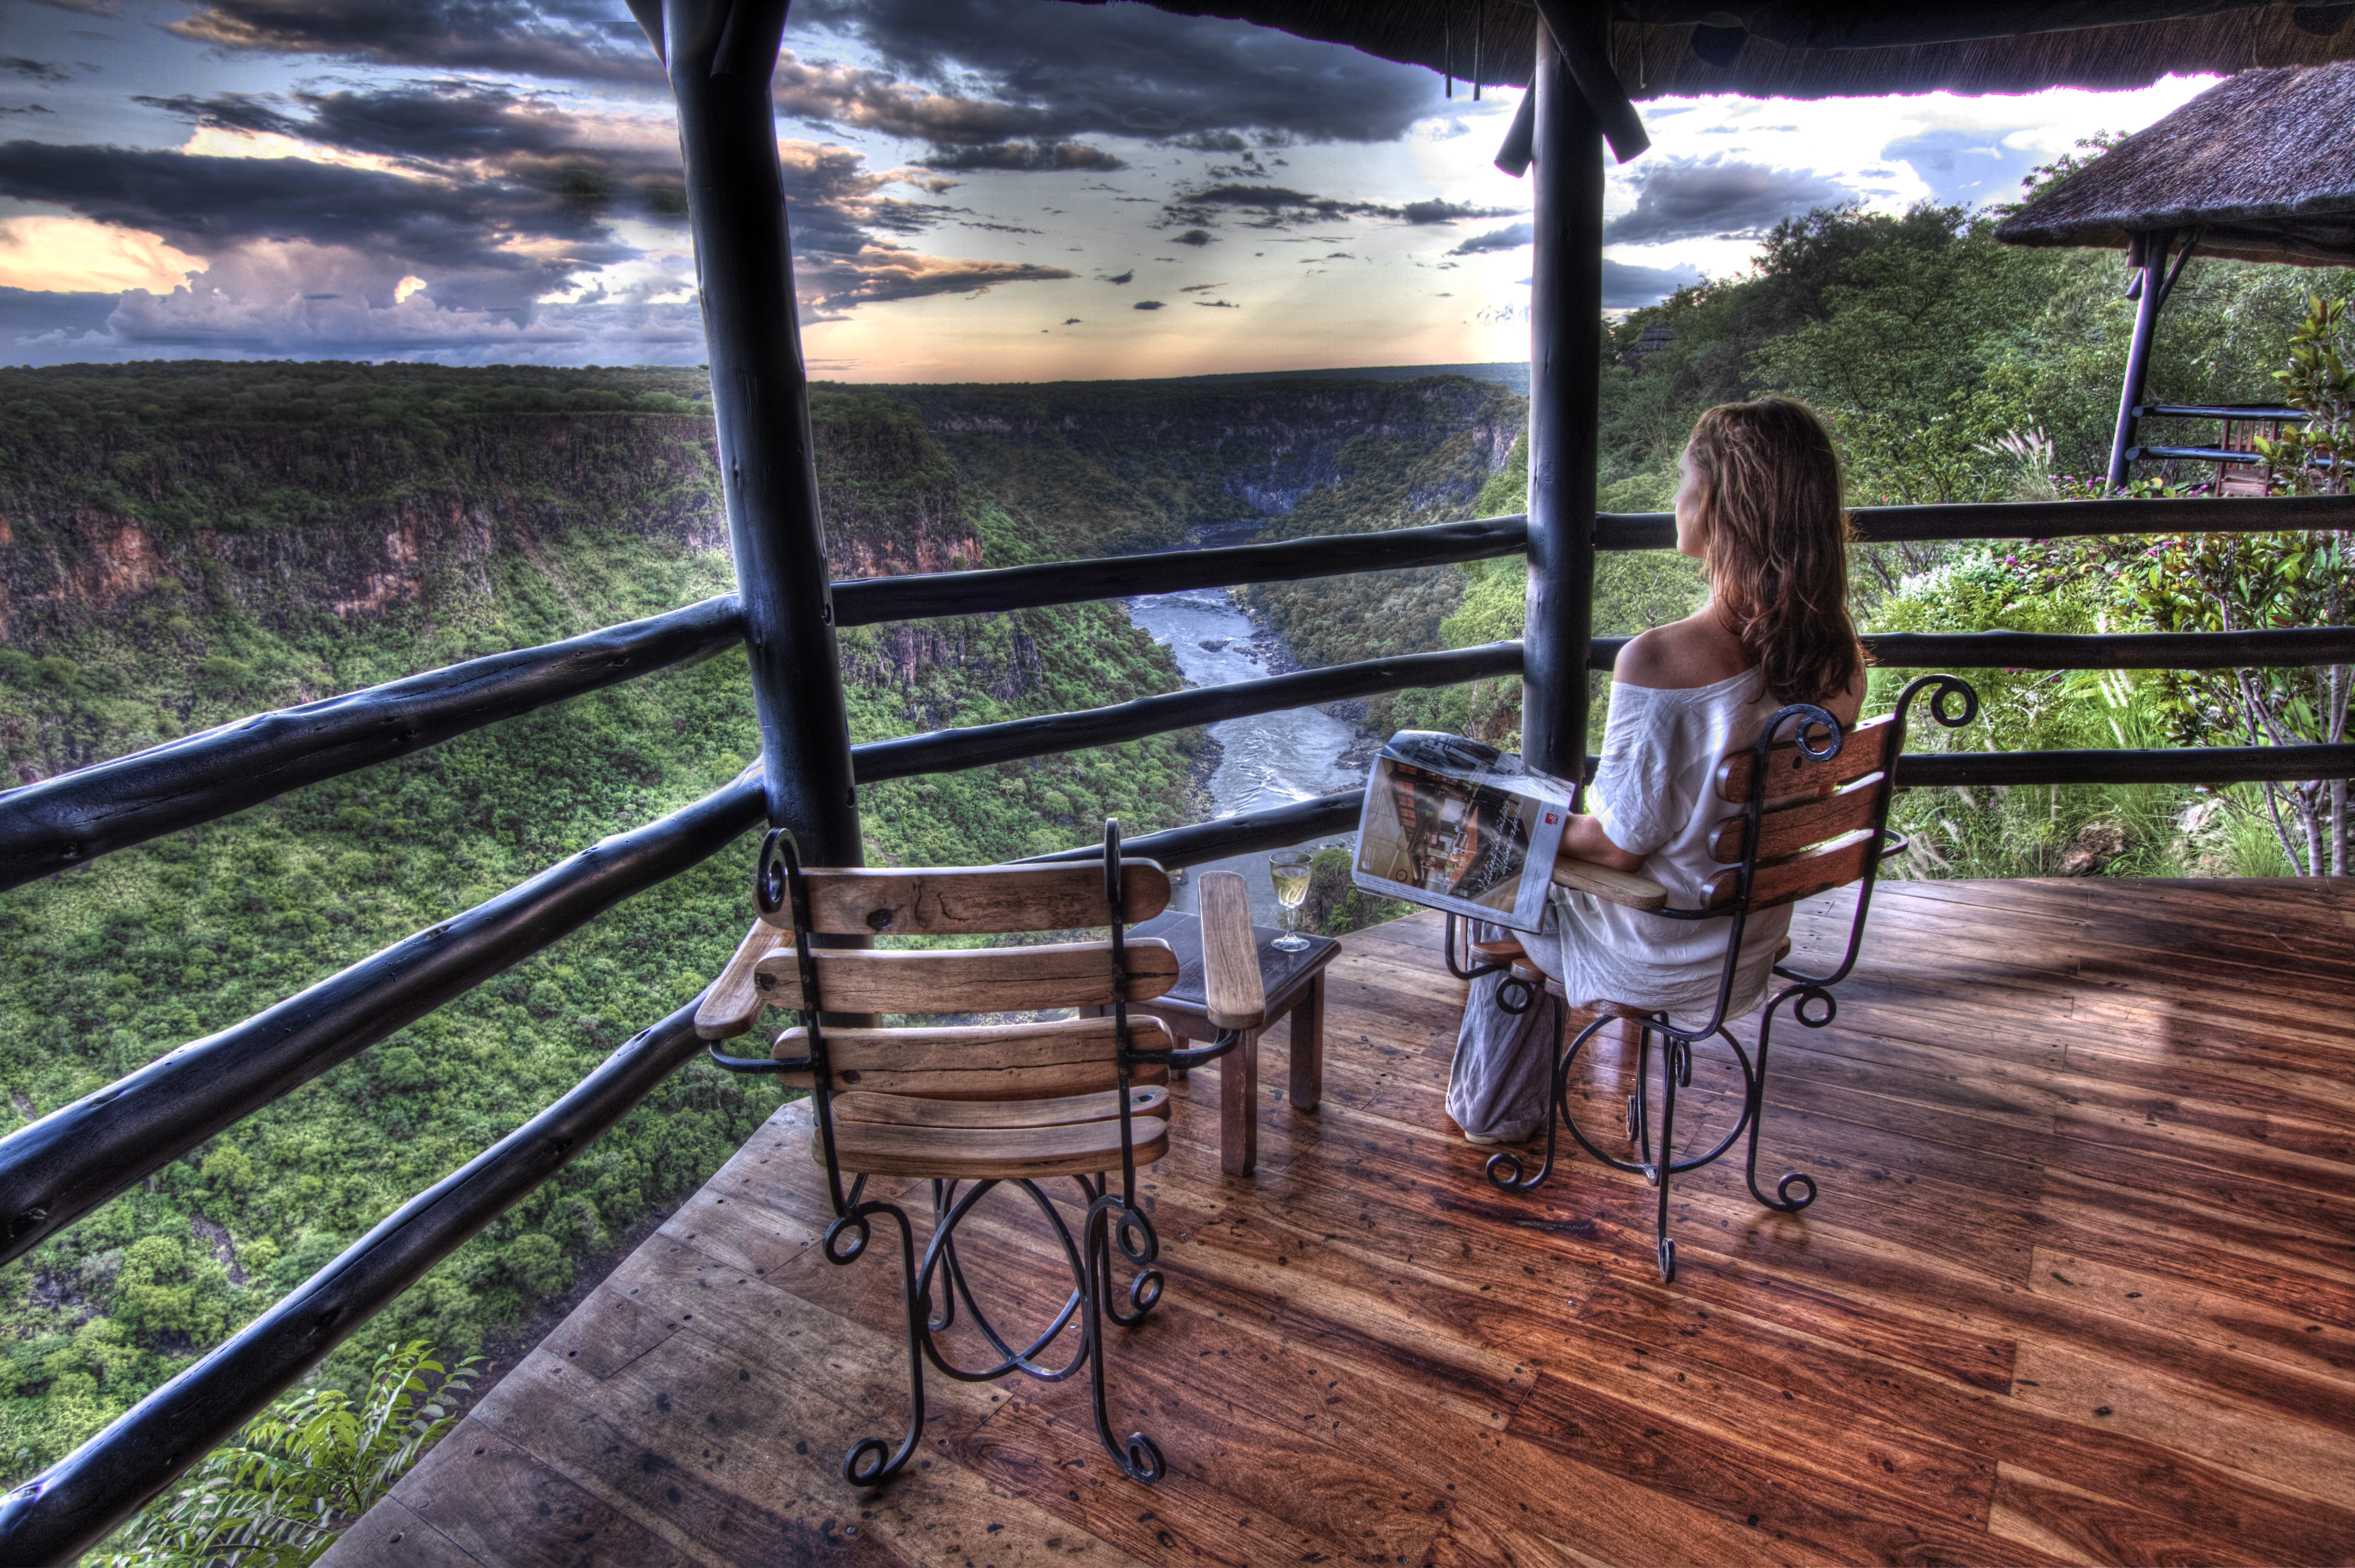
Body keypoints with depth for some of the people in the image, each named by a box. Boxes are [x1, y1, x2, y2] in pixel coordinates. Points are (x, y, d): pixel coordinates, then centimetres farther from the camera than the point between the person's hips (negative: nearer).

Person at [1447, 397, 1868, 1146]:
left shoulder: (1657, 662, -32)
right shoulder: (1839, 660, -11)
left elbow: (1623, 844, -23)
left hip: (1658, 956, -6)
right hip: (1753, 944, 7)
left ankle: (1497, 1110, 41)